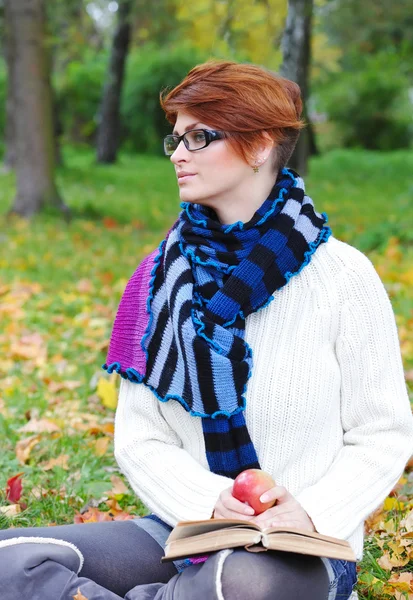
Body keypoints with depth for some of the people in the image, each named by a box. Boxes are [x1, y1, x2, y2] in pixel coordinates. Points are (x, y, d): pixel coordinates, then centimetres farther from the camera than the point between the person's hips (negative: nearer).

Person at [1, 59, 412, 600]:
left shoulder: (341, 276, -6)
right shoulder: (163, 277, 5)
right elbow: (140, 438, 4)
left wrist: (313, 512, -19)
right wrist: (209, 501, -16)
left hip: (306, 552, -2)